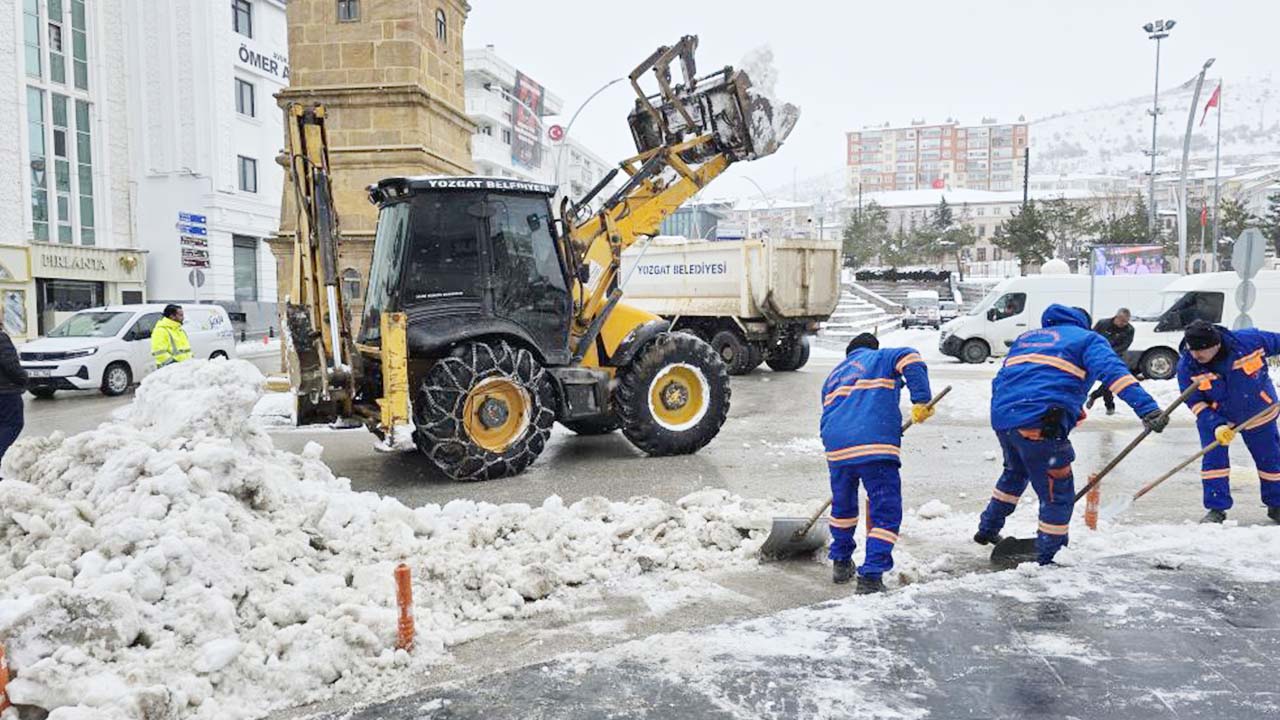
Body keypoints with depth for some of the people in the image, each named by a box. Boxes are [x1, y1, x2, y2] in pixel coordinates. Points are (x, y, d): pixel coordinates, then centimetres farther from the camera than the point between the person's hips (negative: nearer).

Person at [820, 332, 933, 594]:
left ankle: (841, 562, 38)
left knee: (843, 504, 25)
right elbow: (910, 359, -3)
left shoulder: (833, 376, 33)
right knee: (886, 512, 1)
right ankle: (871, 577, -5)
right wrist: (921, 401, -5)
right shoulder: (881, 358, 18)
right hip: (876, 446, -5)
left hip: (836, 447, 5)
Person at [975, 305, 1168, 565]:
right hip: (1040, 424, -7)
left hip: (1000, 417, 7)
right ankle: (1048, 561, 9)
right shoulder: (1087, 338, 13)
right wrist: (1147, 408, -16)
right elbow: (1113, 371, -7)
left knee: (1015, 472, 34)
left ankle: (988, 530, 44)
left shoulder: (1025, 337, 32)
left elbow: (1000, 381, 29)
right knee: (1058, 495, 5)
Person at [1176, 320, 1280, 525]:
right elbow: (1195, 402, -17)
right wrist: (1216, 426, -29)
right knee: (1213, 459, -10)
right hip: (1215, 417, 0)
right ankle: (1216, 509, 3)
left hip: (1259, 412, 0)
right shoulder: (1186, 366, -24)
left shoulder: (1249, 340, -29)